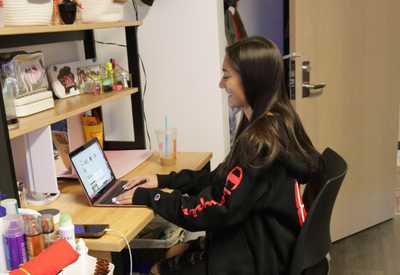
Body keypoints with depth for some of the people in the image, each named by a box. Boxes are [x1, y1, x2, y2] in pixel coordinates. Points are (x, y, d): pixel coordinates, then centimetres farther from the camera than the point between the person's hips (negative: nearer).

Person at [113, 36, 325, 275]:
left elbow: (215, 210, -26)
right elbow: (222, 179, 9)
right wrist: (163, 180, 4)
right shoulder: (277, 123, 2)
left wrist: (148, 196, -15)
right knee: (171, 254, 19)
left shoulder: (262, 141, -28)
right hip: (258, 241, 8)